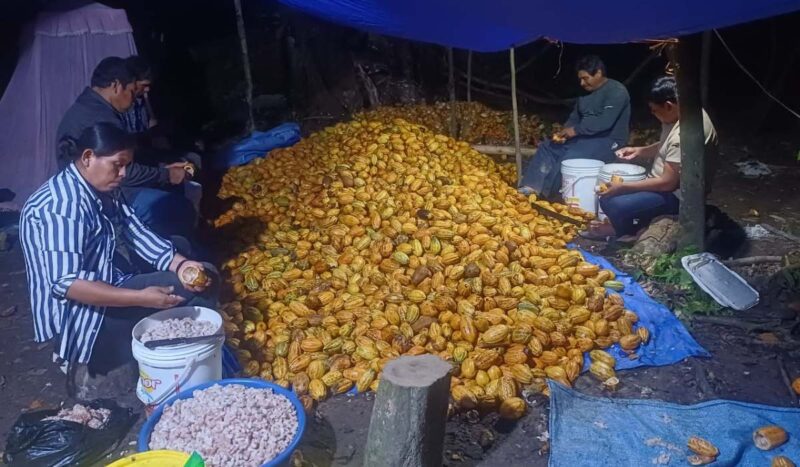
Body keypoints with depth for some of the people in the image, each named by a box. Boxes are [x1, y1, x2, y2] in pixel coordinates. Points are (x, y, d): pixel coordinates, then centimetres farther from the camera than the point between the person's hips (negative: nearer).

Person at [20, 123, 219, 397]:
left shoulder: (105, 189, 5)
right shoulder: (63, 205, -24)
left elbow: (136, 233, 0)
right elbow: (64, 283, -30)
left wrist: (180, 264, -17)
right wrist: (140, 298, -34)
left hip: (114, 286, 9)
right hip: (80, 314, -9)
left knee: (204, 278, 3)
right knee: (186, 290, -18)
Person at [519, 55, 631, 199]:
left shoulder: (616, 91, -14)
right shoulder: (586, 93, 12)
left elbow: (605, 121, -25)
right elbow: (574, 117, 14)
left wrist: (576, 130, -22)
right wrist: (564, 132, -7)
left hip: (607, 141, -9)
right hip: (584, 137, 9)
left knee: (571, 157, -31)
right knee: (547, 147, -6)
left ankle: (542, 193, -25)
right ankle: (530, 187, -18)